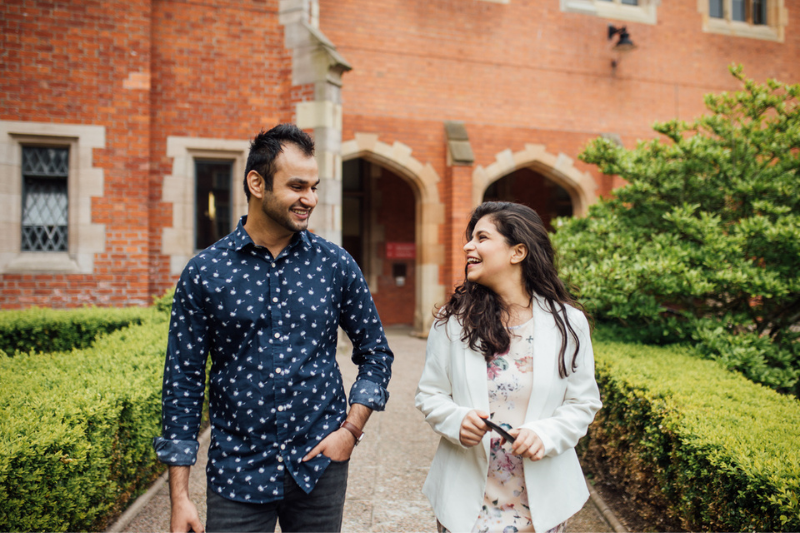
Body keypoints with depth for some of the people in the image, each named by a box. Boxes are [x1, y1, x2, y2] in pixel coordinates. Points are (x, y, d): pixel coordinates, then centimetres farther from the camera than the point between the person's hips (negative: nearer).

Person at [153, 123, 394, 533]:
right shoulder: (204, 273, -6)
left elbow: (375, 353, 8)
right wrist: (179, 497, -3)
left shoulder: (336, 265, -2)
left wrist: (351, 429, -3)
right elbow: (183, 382, -3)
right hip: (238, 473, -1)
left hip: (319, 468, 2)